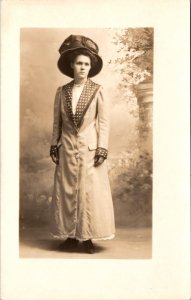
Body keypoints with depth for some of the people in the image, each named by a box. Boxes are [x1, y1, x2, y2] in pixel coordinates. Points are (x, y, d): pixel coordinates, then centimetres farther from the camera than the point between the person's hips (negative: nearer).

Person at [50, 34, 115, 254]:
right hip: (67, 149, 3)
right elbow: (57, 122, 9)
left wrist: (102, 148, -10)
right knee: (67, 191, 5)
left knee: (91, 192, -1)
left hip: (90, 148, -2)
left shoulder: (98, 91, -1)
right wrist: (54, 145, 5)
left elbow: (104, 122, -3)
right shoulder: (62, 91, 7)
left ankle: (87, 236, 10)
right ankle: (71, 235, 17)